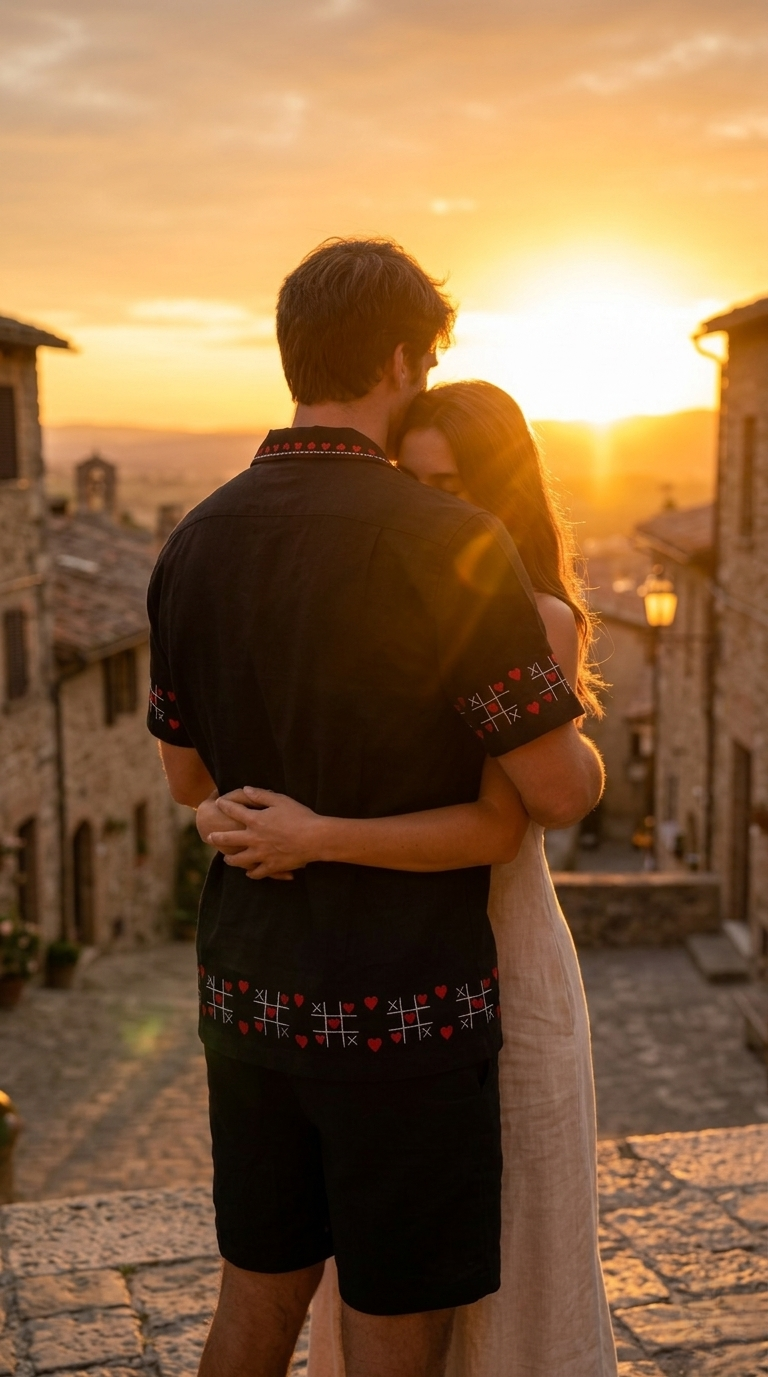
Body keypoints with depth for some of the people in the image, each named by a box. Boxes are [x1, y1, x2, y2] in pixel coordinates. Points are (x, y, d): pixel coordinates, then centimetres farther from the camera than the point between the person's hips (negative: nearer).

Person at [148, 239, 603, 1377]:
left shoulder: (195, 547, 2)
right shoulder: (447, 540, -19)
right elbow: (562, 793, -17)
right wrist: (580, 752, 7)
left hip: (251, 987, 7)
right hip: (399, 1013, -6)